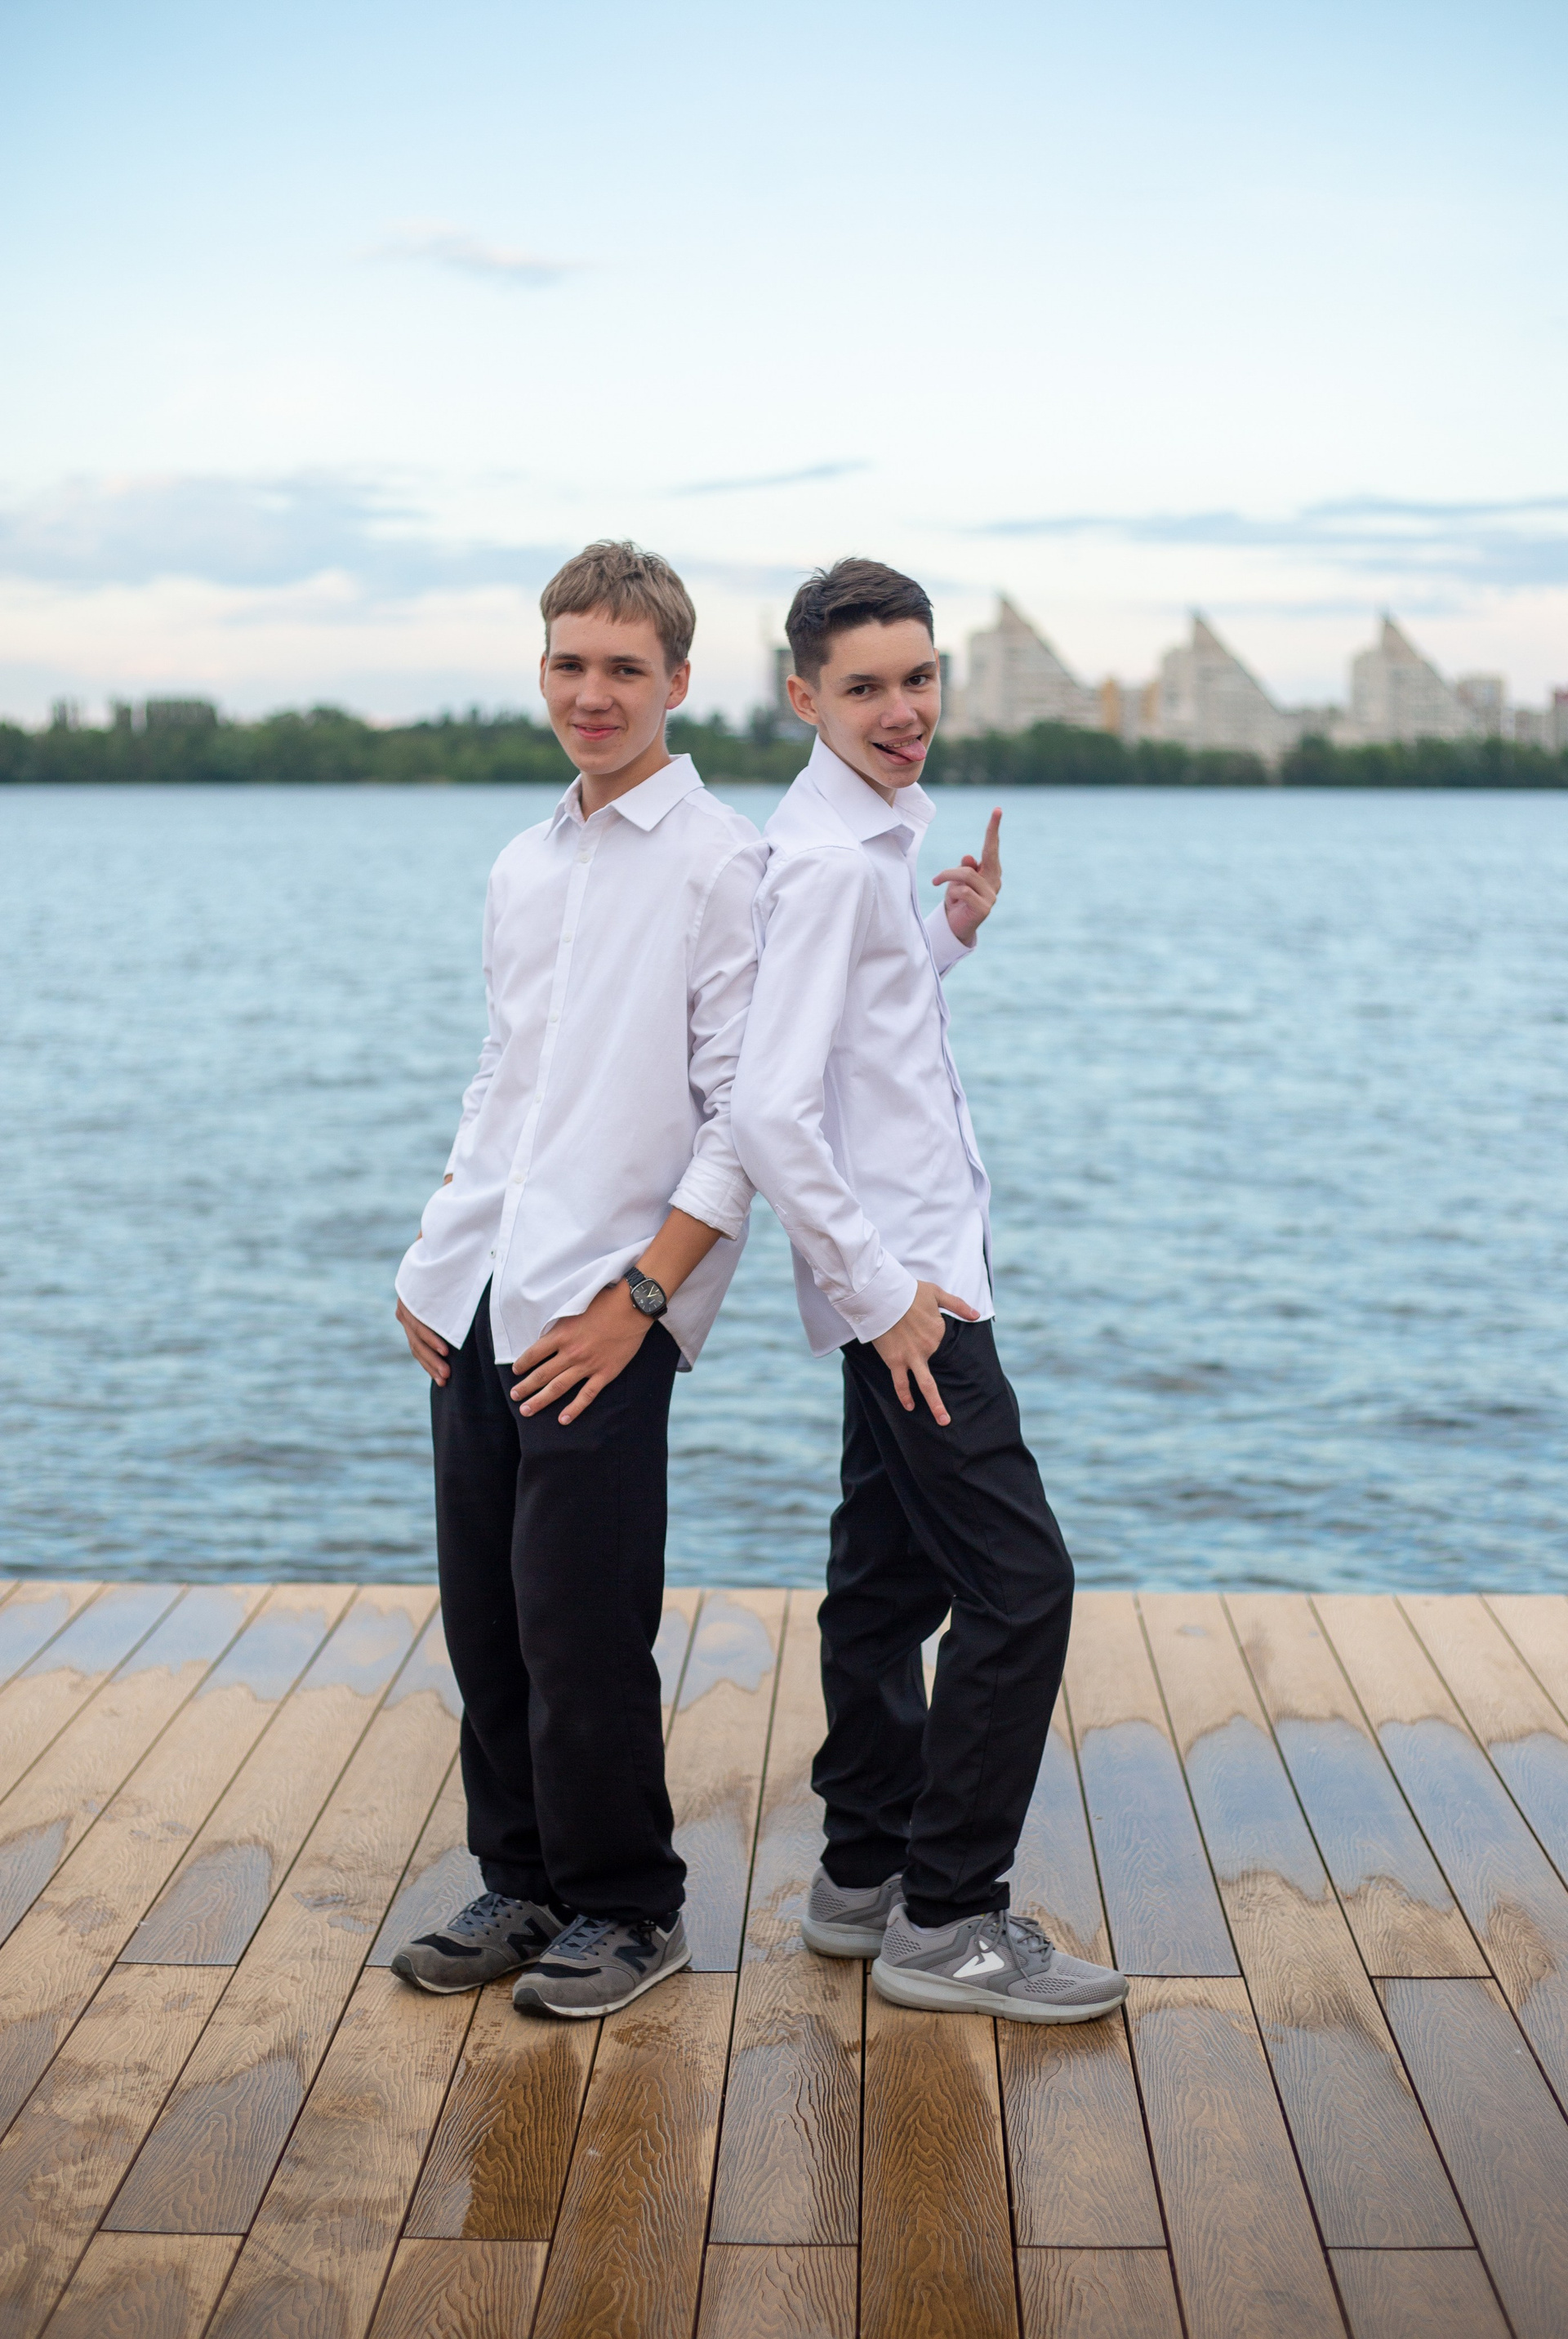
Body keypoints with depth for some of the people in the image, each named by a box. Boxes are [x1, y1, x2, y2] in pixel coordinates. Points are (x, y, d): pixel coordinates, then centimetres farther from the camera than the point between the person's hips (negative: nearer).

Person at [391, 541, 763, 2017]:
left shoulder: (719, 865, -6)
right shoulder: (521, 869, 16)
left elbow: (746, 1110, -10)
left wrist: (637, 1295, -15)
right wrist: (432, 1259, 13)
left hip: (603, 1311, -6)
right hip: (476, 1300, 7)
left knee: (580, 1630, -3)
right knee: (482, 1614, 11)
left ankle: (626, 1907, 16)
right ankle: (521, 1879, 27)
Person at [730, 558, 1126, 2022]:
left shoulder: (877, 837, 13)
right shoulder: (827, 860, -18)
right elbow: (770, 1113, -24)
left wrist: (954, 936, 12)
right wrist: (883, 1288, -20)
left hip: (908, 1271, 10)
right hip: (901, 1280, -10)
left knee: (892, 1577, 15)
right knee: (1019, 1585, -8)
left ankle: (865, 1874, 26)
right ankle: (946, 1919, 2)